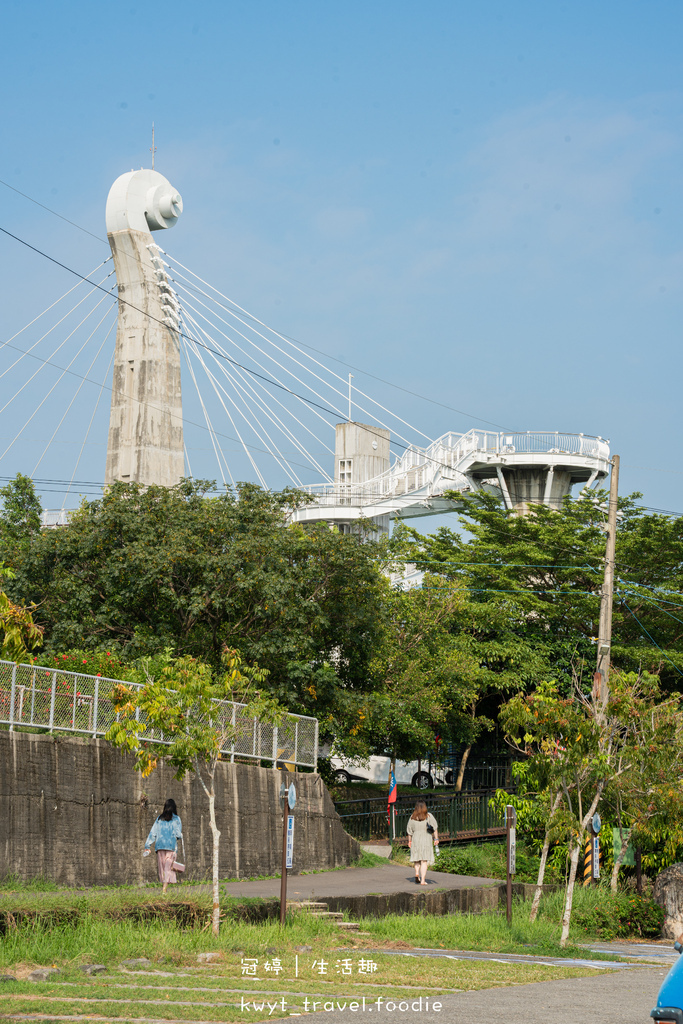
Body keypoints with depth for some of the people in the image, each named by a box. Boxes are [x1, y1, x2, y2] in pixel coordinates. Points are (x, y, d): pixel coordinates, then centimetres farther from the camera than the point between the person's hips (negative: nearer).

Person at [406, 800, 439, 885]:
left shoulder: (412, 817, 4)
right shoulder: (429, 816, -1)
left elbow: (409, 831, 8)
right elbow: (435, 828, -9)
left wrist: (409, 841, 17)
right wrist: (436, 838, -9)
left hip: (415, 839, 2)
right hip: (426, 840, -2)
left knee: (416, 858, 17)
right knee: (424, 860, 0)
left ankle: (417, 872, -9)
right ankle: (423, 880, -6)